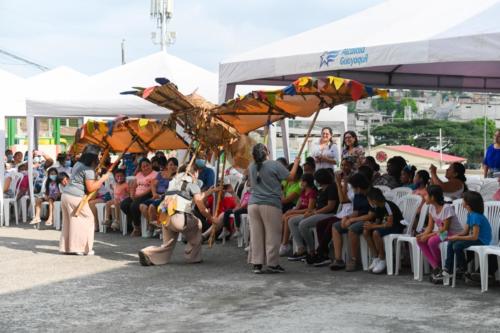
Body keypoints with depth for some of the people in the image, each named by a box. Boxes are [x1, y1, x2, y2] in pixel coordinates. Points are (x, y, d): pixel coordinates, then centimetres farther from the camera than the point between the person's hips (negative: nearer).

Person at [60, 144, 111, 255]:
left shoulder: (78, 164, 14)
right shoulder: (89, 169, -13)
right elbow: (90, 188, -16)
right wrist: (102, 179, -6)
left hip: (66, 194, 9)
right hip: (76, 197, -9)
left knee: (68, 221, 15)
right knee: (87, 219, 1)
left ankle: (66, 247, 19)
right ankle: (82, 248, 1)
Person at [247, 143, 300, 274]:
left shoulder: (251, 167, 8)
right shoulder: (274, 165, -8)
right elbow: (290, 177, 0)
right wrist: (296, 163, 15)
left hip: (253, 204, 5)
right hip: (270, 204, -5)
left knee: (256, 235, 5)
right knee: (272, 235, 3)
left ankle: (257, 264, 5)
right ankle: (272, 264, 4)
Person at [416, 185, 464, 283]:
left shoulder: (447, 208, -22)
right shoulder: (432, 207, 2)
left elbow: (445, 228, -23)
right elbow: (430, 226, 3)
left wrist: (428, 235, -25)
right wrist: (423, 234, -18)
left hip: (455, 234, -9)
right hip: (442, 233, 9)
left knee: (432, 241, -32)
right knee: (420, 240, -10)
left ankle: (441, 267, -7)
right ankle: (436, 268, -13)